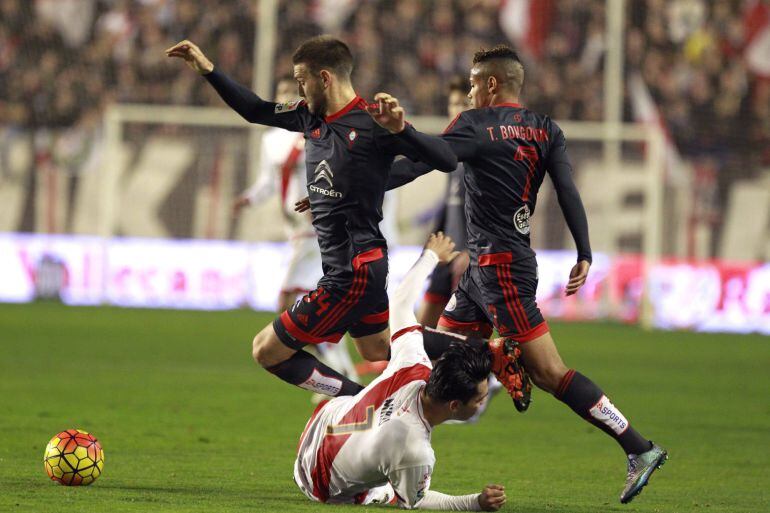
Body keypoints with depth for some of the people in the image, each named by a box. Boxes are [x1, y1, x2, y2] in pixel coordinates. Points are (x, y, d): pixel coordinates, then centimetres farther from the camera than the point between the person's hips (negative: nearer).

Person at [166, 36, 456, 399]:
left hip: (353, 271, -10)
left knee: (267, 350, -5)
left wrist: (401, 130, -39)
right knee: (379, 352, 27)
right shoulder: (311, 115, 5)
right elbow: (256, 110, 20)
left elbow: (446, 160, -23)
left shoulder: (371, 122, -18)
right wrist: (207, 70, 16)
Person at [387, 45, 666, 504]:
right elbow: (568, 190, 1)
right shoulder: (545, 130, 9)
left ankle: (640, 449, -12)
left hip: (500, 268, -9)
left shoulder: (477, 126, -10)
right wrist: (585, 255, 0)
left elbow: (418, 164, -14)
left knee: (550, 372, -10)